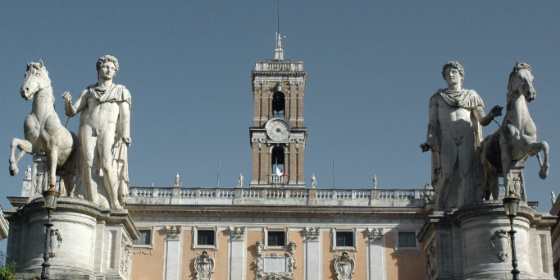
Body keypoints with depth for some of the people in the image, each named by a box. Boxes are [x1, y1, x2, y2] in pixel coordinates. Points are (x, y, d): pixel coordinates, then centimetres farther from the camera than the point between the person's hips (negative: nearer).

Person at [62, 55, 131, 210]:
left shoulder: (121, 91, 18)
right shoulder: (88, 92, 22)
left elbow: (125, 115, 7)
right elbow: (72, 111, 16)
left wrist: (126, 134, -10)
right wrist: (67, 102, -6)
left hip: (109, 129, -2)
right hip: (88, 127, 2)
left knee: (107, 165, -19)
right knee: (89, 163, -15)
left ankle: (115, 201, -14)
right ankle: (94, 202, -21)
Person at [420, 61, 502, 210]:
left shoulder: (471, 96, 18)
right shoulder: (437, 97, 18)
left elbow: (482, 120, 12)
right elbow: (432, 122, 9)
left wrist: (491, 114, -10)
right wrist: (429, 141, -6)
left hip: (467, 139, 1)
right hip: (447, 139, -1)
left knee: (466, 173, -14)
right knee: (447, 174, -16)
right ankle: (441, 209, -15)